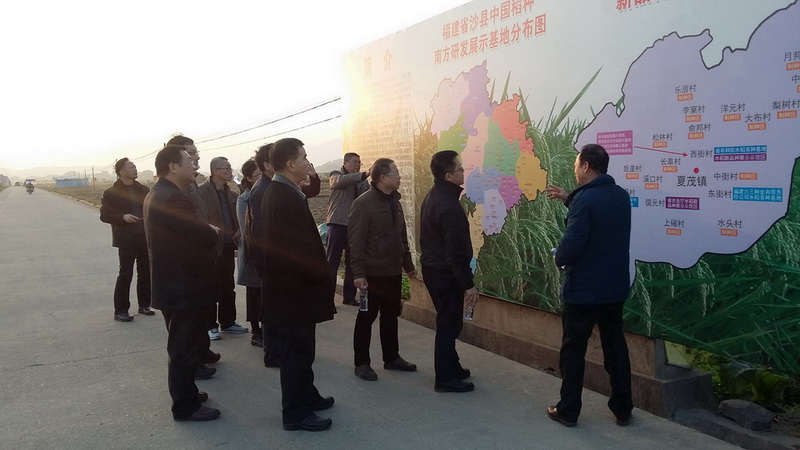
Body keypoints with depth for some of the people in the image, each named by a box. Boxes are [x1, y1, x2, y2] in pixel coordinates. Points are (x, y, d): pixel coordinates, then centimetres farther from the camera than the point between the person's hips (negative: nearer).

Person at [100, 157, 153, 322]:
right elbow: (104, 215, -4)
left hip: (145, 237, 5)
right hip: (126, 240, -4)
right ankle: (120, 311, 4)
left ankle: (144, 304, 23)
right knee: (125, 275, -3)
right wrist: (123, 217, -19)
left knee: (145, 273, 10)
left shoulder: (144, 190, 9)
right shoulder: (111, 193, -3)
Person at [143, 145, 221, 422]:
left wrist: (206, 231, 0)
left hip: (171, 282, 11)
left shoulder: (157, 195, 12)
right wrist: (214, 231, -5)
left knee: (182, 344, 23)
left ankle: (185, 393, 37)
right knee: (185, 347, 1)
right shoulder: (172, 198, -23)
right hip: (183, 286, -11)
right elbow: (205, 237, -26)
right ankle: (185, 407, 13)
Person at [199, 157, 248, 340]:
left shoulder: (231, 194, 11)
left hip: (228, 247, 6)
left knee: (228, 287, 13)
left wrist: (237, 236, -2)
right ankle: (211, 326, 12)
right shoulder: (202, 191, -9)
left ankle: (227, 322, 24)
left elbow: (236, 218, 13)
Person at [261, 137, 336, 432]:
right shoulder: (286, 198, -23)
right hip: (295, 286, -10)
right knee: (297, 350, 1)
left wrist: (317, 277, 14)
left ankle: (306, 396, 35)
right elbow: (300, 247, -26)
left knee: (299, 347, 21)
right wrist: (321, 279, -14)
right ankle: (296, 413, 13)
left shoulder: (278, 192, 10)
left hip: (288, 282, 10)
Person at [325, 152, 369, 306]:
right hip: (338, 224, -5)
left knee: (352, 263, 8)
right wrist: (365, 174, -34)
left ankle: (349, 296, 17)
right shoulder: (336, 175, 1)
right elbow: (341, 181, -23)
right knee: (332, 262, -3)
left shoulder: (361, 181, 14)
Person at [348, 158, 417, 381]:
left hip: (393, 271, 7)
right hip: (372, 272, -7)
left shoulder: (394, 201, 11)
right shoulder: (363, 203, -13)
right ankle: (361, 363, 14)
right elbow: (355, 241, -16)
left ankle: (392, 358, 28)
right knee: (366, 317, 3)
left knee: (391, 315, 16)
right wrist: (358, 273, -20)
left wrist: (408, 264, 17)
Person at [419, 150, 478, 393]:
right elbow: (456, 251, -25)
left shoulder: (432, 197, 8)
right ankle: (445, 379, 11)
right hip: (446, 274, -10)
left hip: (433, 269, 10)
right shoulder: (449, 206, -24)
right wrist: (468, 284, -19)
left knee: (448, 322, 19)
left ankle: (451, 368, 32)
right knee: (449, 325, 1)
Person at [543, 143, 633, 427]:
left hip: (583, 290, -7)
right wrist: (569, 199, 18)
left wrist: (558, 258, -6)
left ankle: (568, 411, 17)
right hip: (615, 288, 7)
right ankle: (623, 409, 26)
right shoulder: (621, 196, 4)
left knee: (573, 350, 7)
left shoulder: (585, 200, -22)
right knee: (616, 347, 17)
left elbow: (571, 247, -27)